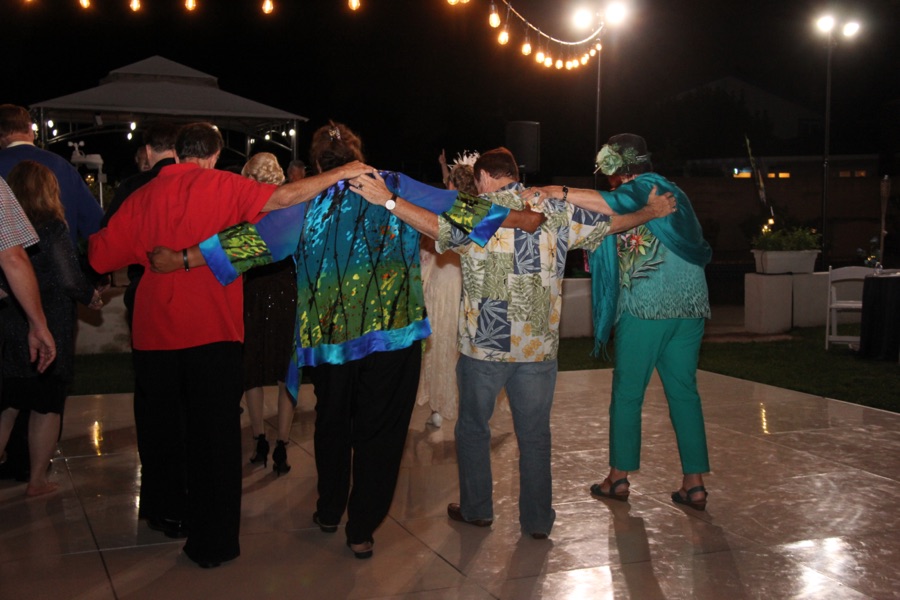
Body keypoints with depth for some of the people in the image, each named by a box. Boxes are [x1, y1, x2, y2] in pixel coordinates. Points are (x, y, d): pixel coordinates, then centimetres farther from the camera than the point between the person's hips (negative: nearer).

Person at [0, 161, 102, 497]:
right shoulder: (51, 227, -13)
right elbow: (68, 278, -16)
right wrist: (90, 296, 1)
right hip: (49, 332, -5)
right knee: (46, 407, 7)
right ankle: (37, 480, 13)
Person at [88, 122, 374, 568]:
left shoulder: (144, 197, 3)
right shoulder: (222, 187, -6)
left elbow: (101, 254, 6)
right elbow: (284, 197, -17)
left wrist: (91, 234, 28)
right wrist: (341, 174, -9)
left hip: (155, 330, 4)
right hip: (213, 330, -3)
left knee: (164, 425, 21)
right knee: (214, 433, 4)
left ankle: (170, 513, 37)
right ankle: (212, 540, 7)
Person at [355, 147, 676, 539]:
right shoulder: (555, 212, 4)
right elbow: (612, 223, 14)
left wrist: (388, 201, -22)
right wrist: (652, 212, 30)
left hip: (483, 346, -2)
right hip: (539, 347, 2)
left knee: (473, 427, 17)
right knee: (535, 436, 11)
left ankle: (476, 509, 26)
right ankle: (538, 521, 18)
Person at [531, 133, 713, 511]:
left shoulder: (643, 187, -4)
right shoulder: (673, 192, 20)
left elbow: (612, 204, -24)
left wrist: (558, 193, -25)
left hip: (646, 307, -7)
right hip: (691, 306, 7)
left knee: (627, 392, 4)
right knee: (684, 392, 9)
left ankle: (619, 477, 12)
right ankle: (694, 484, 8)